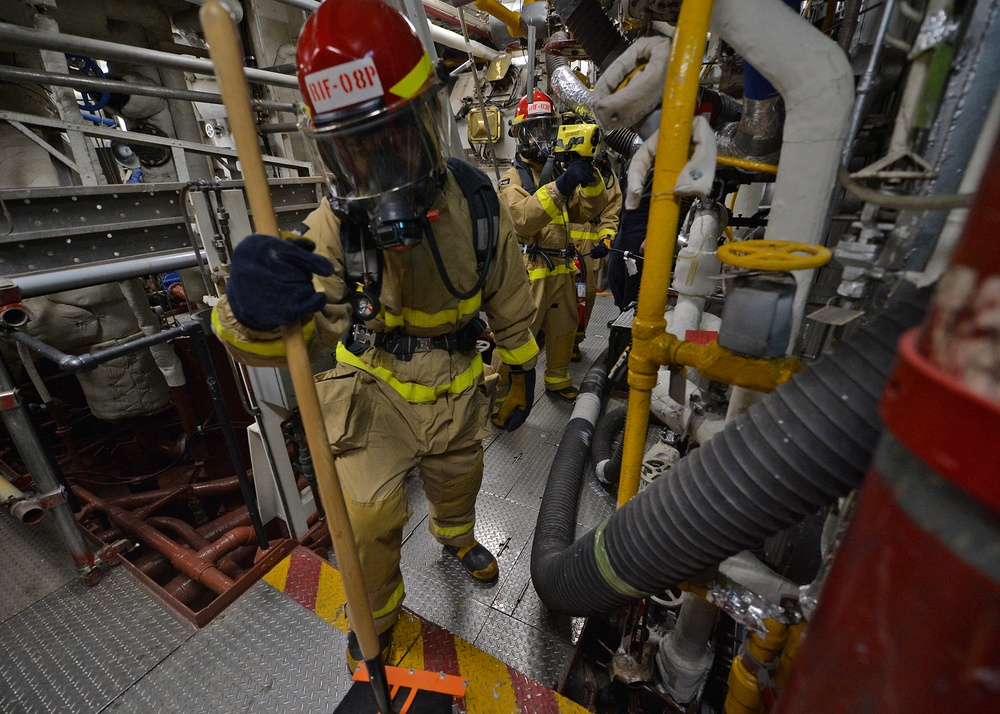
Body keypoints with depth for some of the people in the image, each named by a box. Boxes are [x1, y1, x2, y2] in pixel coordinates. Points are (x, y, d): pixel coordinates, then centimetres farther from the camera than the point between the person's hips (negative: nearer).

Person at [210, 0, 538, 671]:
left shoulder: (473, 200, -17)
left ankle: (455, 534, 64)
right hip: (376, 394, -1)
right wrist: (256, 310, -53)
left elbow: (508, 295, -3)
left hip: (456, 388, 2)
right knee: (369, 522, 5)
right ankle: (377, 613, 41)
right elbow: (298, 332, -28)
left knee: (459, 481, 25)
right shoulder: (337, 222, -20)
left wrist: (523, 370, 6)